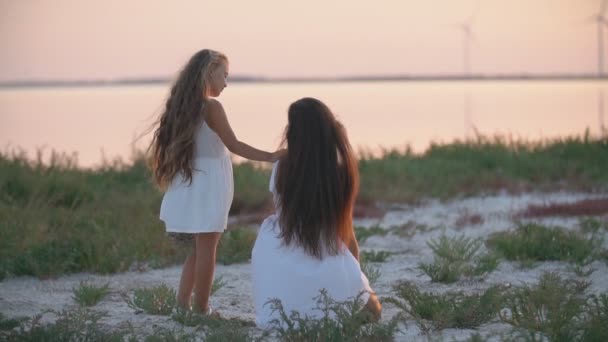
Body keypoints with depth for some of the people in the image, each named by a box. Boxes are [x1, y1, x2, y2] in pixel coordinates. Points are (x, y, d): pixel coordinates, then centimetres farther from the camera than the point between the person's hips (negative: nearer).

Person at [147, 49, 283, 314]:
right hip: (207, 185, -8)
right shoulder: (211, 107, -12)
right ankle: (200, 310, -1)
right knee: (206, 250, -3)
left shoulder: (182, 107, 10)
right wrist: (269, 157, -17)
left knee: (197, 250, 16)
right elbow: (233, 145, -16)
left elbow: (175, 148, 13)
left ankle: (182, 306, 13)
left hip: (188, 186, 8)